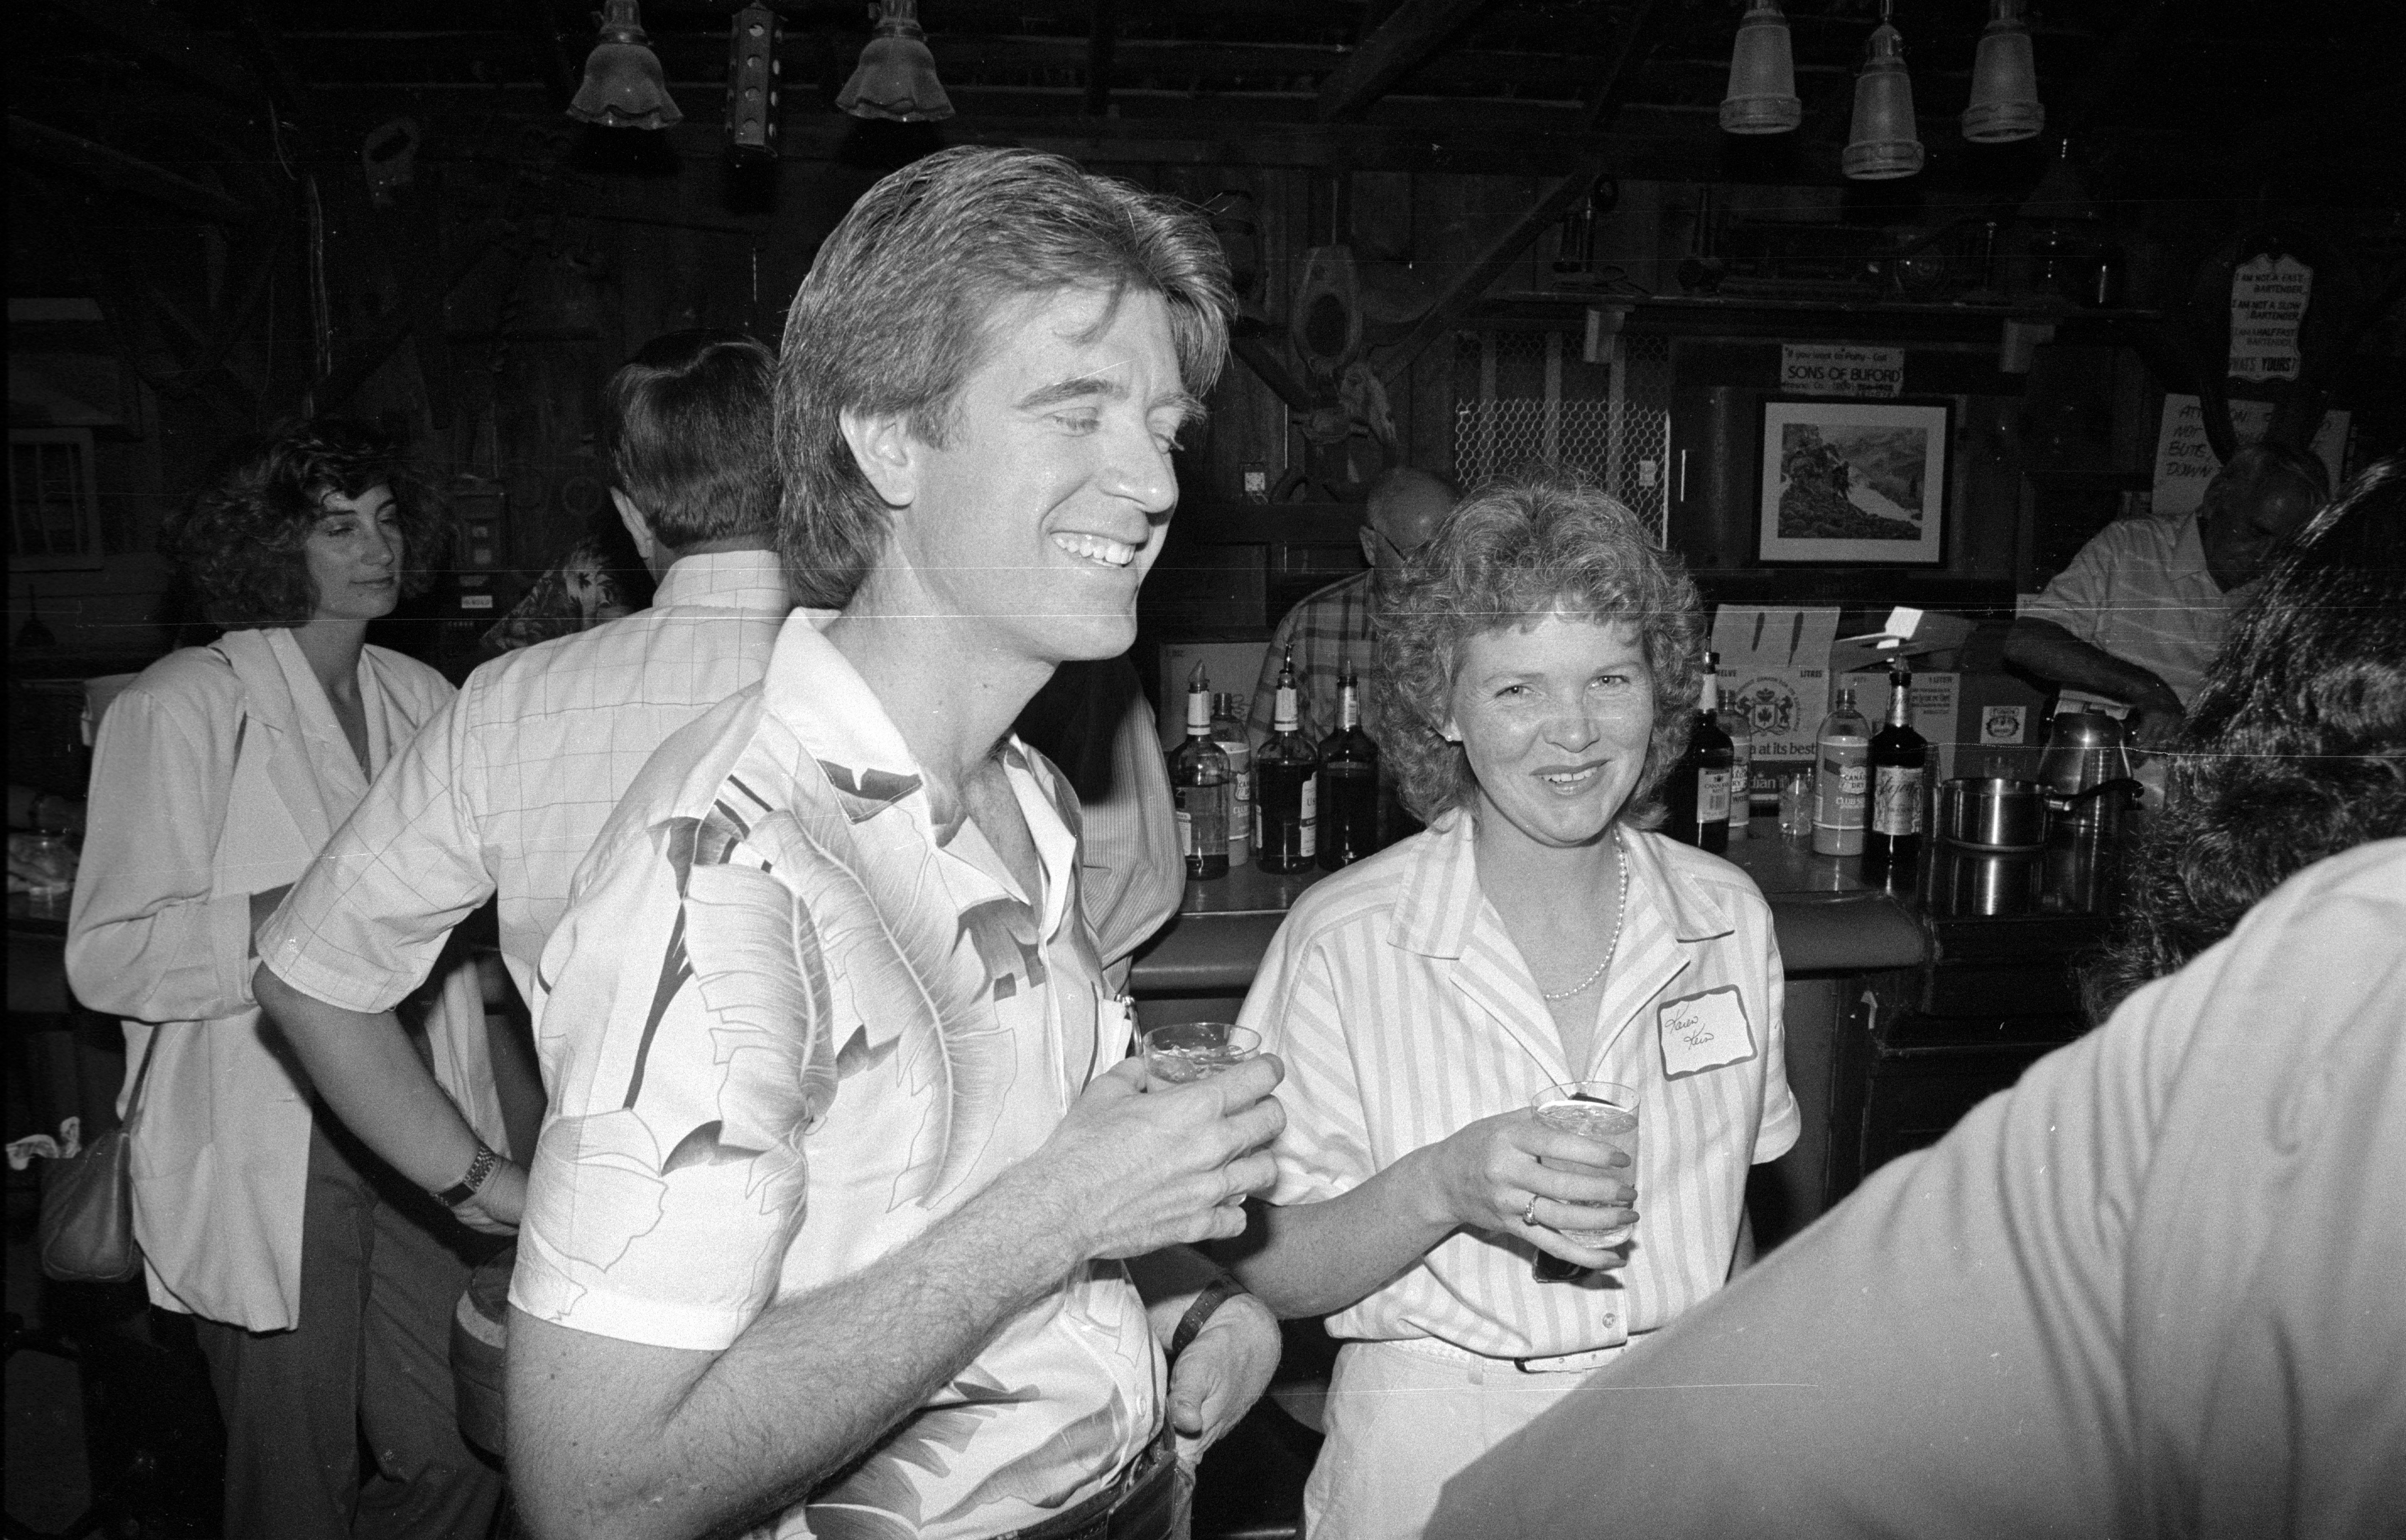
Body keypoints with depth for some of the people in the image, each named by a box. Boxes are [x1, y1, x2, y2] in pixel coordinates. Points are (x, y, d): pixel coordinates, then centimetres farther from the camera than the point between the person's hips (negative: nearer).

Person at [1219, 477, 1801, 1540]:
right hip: (1436, 1455, -3)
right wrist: (1442, 1188, -28)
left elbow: (1724, 1213, 9)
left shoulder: (1729, 916, -3)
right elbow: (1260, 1273, -14)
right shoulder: (1343, 941, -16)